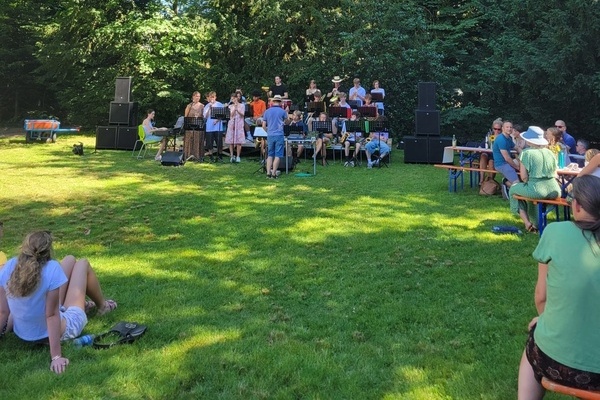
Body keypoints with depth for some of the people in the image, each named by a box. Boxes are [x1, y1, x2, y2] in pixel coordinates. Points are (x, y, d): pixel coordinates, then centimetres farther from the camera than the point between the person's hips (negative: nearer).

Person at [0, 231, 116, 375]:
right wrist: (56, 357, -27)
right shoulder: (52, 268, -31)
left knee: (70, 260, 17)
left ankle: (84, 302, 46)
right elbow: (52, 316, -30)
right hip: (57, 331, -5)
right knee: (82, 264, 13)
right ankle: (103, 306, 39)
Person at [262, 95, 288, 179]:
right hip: (279, 135, -3)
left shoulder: (267, 111, 7)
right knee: (277, 155, 0)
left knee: (270, 155, 11)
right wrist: (287, 113, 31)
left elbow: (264, 126, 7)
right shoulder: (282, 111, -1)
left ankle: (268, 173, 4)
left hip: (270, 135, 3)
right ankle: (273, 173, -4)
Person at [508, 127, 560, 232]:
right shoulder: (550, 153, 13)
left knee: (513, 189, 23)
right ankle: (535, 222, 40)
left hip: (537, 190, -6)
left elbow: (524, 177, -5)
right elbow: (555, 174, 16)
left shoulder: (526, 153, -2)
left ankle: (527, 222, 17)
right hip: (554, 191, 6)